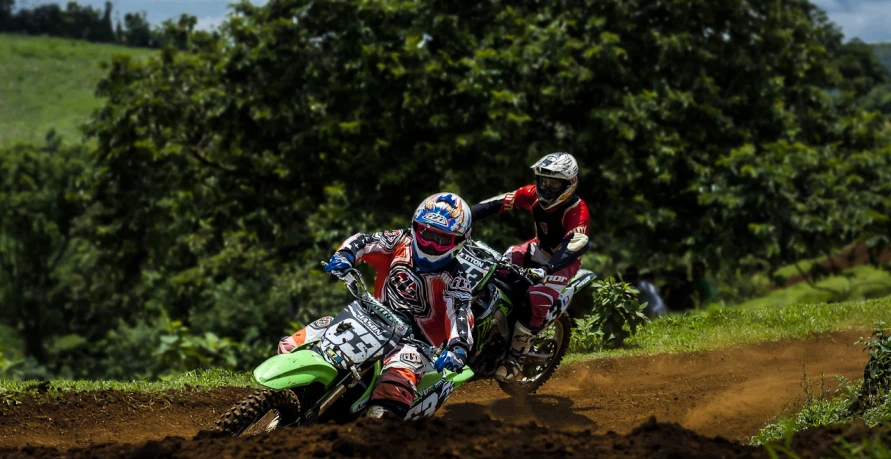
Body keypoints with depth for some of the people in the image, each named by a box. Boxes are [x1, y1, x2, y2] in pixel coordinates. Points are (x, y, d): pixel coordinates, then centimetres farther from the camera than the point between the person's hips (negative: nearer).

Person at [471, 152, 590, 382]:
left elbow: (576, 244, -43)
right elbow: (496, 203, -14)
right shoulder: (534, 194, -11)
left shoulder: (576, 209, -27)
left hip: (564, 260, -6)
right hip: (539, 249, 6)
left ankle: (517, 356, -18)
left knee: (538, 299, -28)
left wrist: (547, 268, -58)